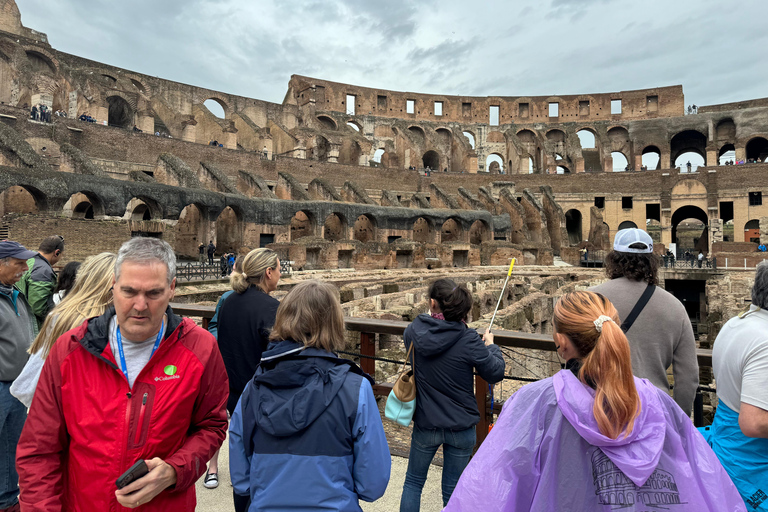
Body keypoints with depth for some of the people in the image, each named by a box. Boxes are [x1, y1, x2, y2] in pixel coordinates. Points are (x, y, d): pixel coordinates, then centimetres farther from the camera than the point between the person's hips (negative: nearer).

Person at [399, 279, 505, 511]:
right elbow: (496, 373, -9)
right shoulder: (469, 340, -21)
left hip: (425, 424, 2)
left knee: (413, 481, 22)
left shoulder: (413, 332, -13)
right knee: (452, 489, 17)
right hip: (461, 427, -1)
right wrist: (490, 345, 7)